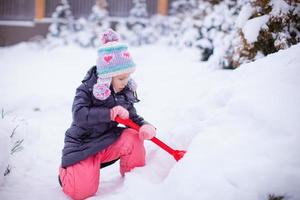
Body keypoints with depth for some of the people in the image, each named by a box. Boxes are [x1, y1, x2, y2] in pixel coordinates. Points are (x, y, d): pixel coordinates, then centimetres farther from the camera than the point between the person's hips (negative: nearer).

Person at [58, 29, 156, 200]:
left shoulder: (125, 93, -1)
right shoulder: (86, 89, -16)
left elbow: (133, 117, 3)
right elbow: (79, 115, -30)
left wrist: (145, 126, -21)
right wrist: (110, 113, -34)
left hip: (107, 142, 4)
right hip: (82, 146, -4)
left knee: (133, 137, -25)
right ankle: (66, 169, 16)